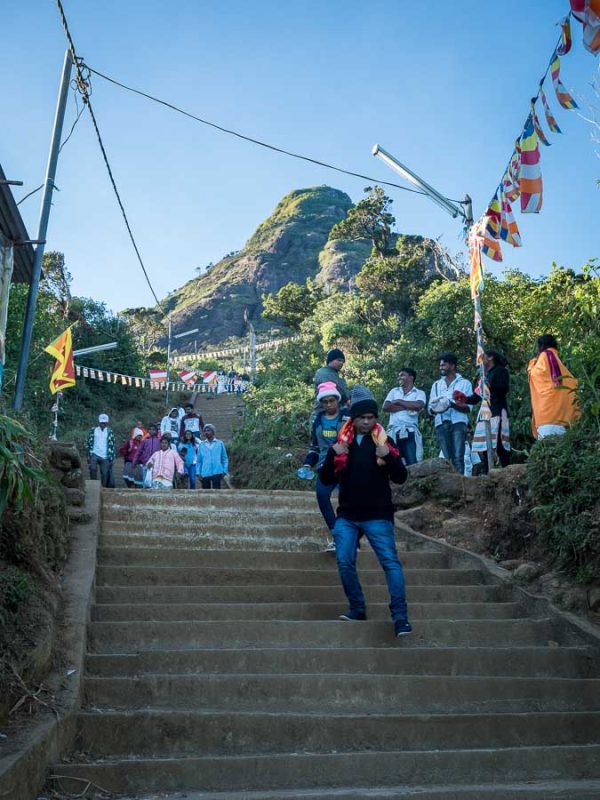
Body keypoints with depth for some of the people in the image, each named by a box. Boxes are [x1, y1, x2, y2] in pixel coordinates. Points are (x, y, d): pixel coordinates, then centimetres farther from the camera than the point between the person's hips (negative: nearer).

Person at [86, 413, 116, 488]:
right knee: (93, 468, -25)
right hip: (95, 454, -1)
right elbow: (88, 443, 9)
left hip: (105, 457, 1)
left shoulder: (110, 432, 7)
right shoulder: (93, 430, 7)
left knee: (105, 475, 1)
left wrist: (112, 458, 2)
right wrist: (89, 456, 2)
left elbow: (113, 445, 7)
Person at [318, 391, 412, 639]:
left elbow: (400, 478, -4)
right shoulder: (341, 443, 6)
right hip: (347, 516, 3)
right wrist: (333, 456, -14)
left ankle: (400, 615, -9)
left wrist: (388, 457, -22)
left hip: (377, 516, -3)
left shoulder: (384, 442, 0)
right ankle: (357, 608, 14)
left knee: (390, 561, -11)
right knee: (345, 562, -3)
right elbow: (326, 480, 3)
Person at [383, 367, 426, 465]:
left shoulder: (419, 393, 9)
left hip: (410, 432, -3)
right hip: (393, 431, 3)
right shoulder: (394, 391, 19)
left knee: (412, 463, -8)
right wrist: (408, 407, -3)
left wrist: (399, 401, -1)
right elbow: (385, 407, 3)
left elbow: (418, 406, -13)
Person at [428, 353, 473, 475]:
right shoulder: (436, 385, 22)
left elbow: (468, 407, -1)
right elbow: (430, 408, 14)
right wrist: (436, 408, -11)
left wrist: (452, 404, -18)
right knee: (447, 457, -3)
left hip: (458, 422, -3)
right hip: (441, 423, 3)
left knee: (458, 457, -14)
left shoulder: (464, 383, 10)